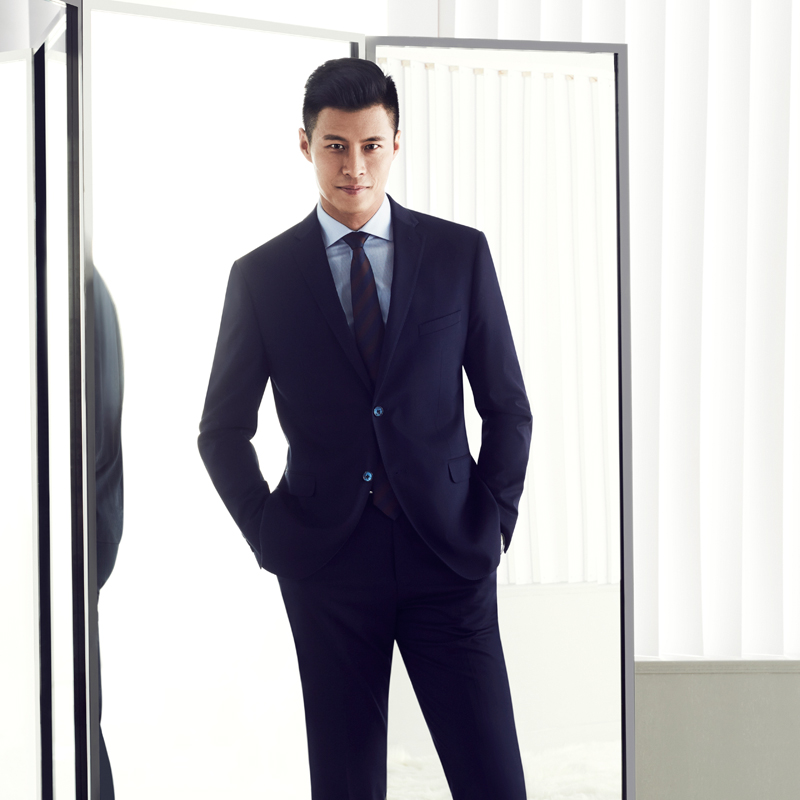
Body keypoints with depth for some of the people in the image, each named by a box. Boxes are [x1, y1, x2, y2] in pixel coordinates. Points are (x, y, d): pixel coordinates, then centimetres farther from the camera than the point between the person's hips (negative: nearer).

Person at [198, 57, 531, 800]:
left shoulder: (460, 254, 5)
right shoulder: (260, 276, 4)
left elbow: (508, 407, 9)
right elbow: (222, 429, 9)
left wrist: (493, 523, 0)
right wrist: (268, 535, -1)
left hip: (447, 553, 0)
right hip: (327, 564, 0)